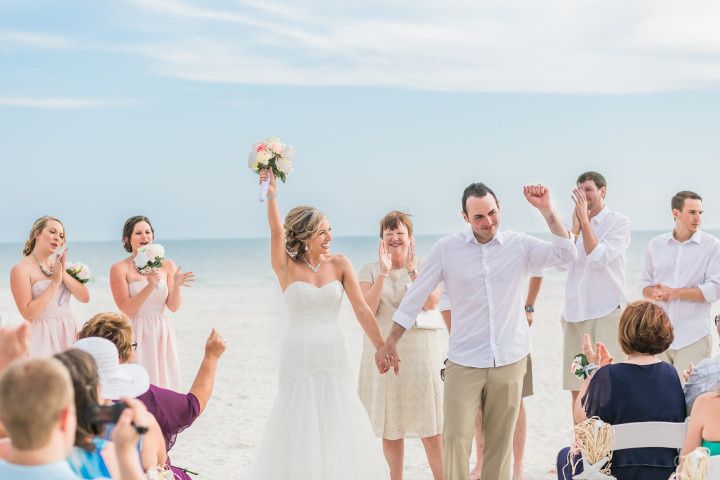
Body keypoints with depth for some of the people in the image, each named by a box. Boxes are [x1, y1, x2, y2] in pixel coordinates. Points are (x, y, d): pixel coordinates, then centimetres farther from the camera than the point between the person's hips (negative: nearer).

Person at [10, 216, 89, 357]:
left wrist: (64, 275, -11)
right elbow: (28, 314, -16)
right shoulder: (21, 269, -7)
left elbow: (85, 297, 1)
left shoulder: (59, 264, 10)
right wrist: (55, 283, -15)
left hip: (69, 332, 5)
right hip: (42, 336, -5)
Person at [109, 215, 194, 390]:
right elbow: (126, 308, -11)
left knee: (164, 383, 4)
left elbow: (174, 307, 2)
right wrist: (150, 287, -21)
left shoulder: (167, 266, 6)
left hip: (163, 334, 3)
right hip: (135, 334, -3)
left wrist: (176, 285, -16)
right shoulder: (119, 269, -3)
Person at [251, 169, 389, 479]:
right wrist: (271, 194, -32)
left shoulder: (339, 264, 3)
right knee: (301, 429, 2)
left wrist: (382, 349, -4)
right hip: (298, 357, -2)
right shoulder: (287, 267, -2)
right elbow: (277, 230, -19)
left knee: (338, 426, 3)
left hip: (334, 357, 2)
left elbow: (362, 310, 0)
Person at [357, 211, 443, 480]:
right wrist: (383, 273, -14)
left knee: (431, 428, -4)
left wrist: (412, 268, -16)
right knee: (390, 427, 7)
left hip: (419, 353, -1)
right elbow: (366, 310, -8)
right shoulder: (370, 271, 6)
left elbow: (431, 303, -11)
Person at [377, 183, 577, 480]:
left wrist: (546, 210, -18)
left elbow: (566, 254, -11)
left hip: (509, 362, 1)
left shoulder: (519, 245, 1)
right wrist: (390, 343, 3)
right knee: (456, 439, -10)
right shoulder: (447, 249, -1)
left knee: (499, 443, 9)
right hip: (464, 363, -1)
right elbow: (416, 297, 3)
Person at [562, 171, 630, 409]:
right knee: (576, 389, 7)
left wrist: (585, 220, -12)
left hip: (606, 311, -5)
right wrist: (576, 226, -5)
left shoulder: (619, 222, -2)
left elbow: (599, 258, -15)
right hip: (574, 313, 5)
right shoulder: (575, 223, 13)